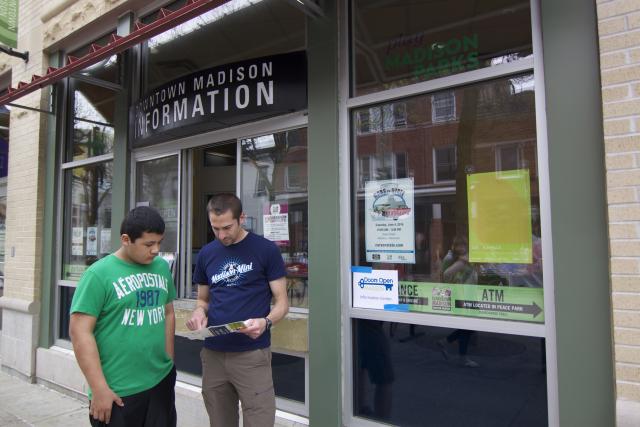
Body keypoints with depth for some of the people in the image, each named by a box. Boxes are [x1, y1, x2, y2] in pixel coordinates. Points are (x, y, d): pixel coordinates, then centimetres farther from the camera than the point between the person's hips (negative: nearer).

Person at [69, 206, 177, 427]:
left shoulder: (162, 267, 4)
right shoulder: (99, 273, -12)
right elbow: (80, 332, -14)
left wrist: (169, 361, 10)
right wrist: (100, 389, -15)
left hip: (162, 381, 5)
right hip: (118, 391, -5)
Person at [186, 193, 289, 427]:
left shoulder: (266, 250, -7)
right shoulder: (206, 254, 7)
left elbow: (281, 302, -4)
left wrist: (266, 322, -24)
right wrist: (199, 313, -6)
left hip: (252, 354, -4)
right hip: (213, 354, 4)